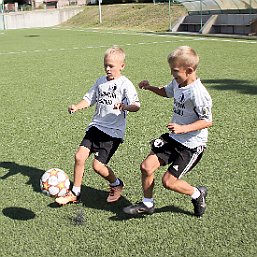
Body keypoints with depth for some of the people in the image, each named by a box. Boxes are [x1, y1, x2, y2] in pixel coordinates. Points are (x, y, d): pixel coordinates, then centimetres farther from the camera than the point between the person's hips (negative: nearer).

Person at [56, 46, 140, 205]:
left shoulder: (125, 84, -8)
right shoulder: (101, 81, 12)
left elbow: (136, 105, -19)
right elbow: (89, 99, 18)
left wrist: (125, 107, -40)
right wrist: (76, 107, -1)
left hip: (114, 131, -6)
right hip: (96, 126, 6)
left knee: (98, 165, -10)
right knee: (79, 156, -6)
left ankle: (117, 185, 21)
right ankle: (75, 193, 10)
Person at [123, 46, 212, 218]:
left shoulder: (198, 93, -24)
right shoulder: (177, 83, 2)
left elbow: (208, 121, -23)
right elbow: (166, 92, 26)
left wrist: (183, 128, -32)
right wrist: (151, 88, 8)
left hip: (192, 144, -8)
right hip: (173, 138, 8)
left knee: (168, 181, -7)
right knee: (147, 166, -1)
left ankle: (198, 194, 21)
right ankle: (147, 204, 19)